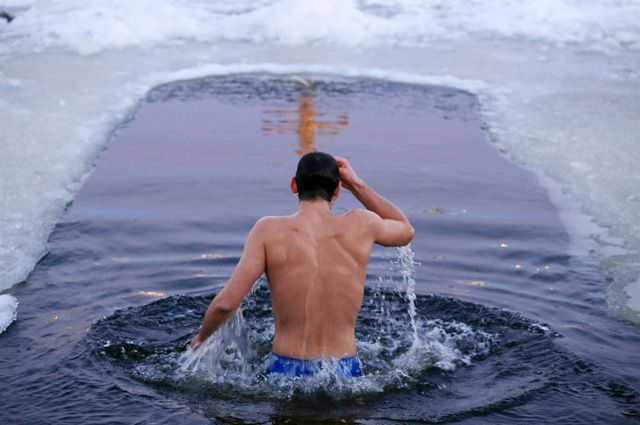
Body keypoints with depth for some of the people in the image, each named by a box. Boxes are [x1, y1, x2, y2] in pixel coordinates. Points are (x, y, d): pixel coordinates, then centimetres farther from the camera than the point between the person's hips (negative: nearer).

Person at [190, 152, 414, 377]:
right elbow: (406, 231, 20)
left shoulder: (268, 230, -8)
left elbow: (226, 302, -13)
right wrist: (357, 184, 18)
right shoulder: (361, 225, -4)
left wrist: (201, 337, 8)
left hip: (285, 373, 0)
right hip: (345, 374, 1)